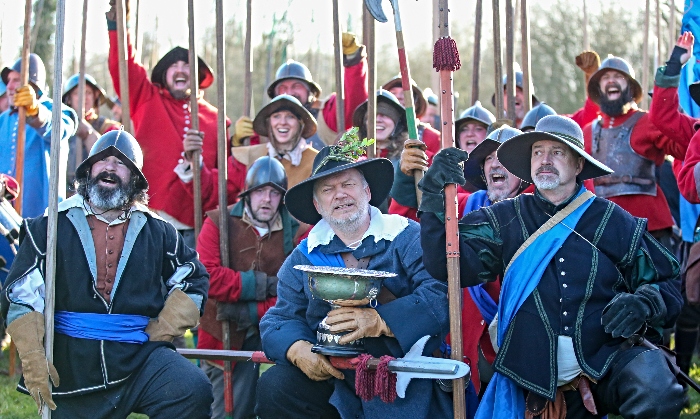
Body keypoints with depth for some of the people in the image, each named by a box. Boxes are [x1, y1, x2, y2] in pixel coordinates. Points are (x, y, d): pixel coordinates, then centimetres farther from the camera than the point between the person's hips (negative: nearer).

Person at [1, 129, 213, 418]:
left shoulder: (157, 232, 10)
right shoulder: (52, 226, 4)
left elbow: (193, 279, 18)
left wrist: (163, 331, 4)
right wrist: (33, 360, -12)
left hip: (139, 357, 0)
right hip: (70, 365, 0)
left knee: (193, 390, -24)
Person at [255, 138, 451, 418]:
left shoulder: (407, 238, 0)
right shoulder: (303, 257, 13)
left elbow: (442, 296, -13)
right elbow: (280, 319, 7)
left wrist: (380, 321, -27)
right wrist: (298, 350, -17)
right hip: (331, 376, 4)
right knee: (273, 388, -20)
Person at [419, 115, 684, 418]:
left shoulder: (614, 222, 4)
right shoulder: (505, 219, 6)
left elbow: (668, 282, 9)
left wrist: (643, 305, -13)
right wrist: (437, 200, -19)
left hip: (608, 359, -1)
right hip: (538, 379, 1)